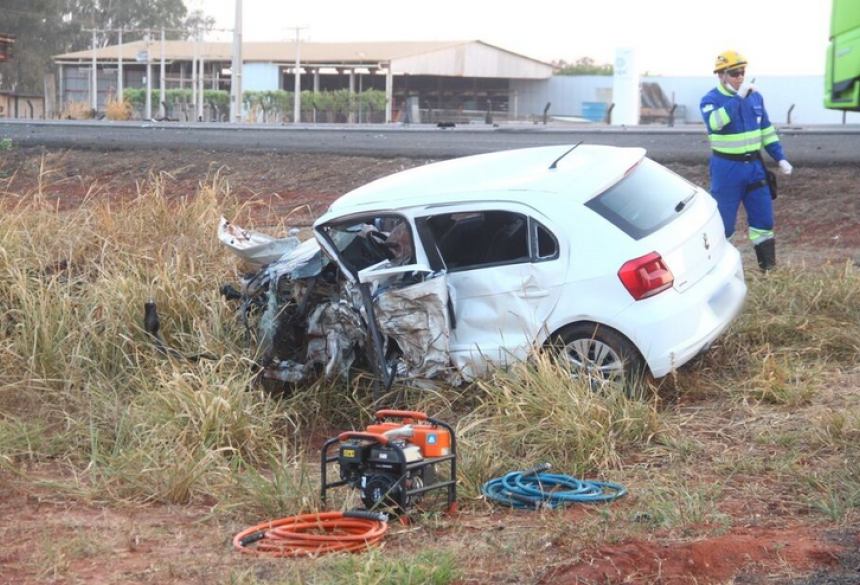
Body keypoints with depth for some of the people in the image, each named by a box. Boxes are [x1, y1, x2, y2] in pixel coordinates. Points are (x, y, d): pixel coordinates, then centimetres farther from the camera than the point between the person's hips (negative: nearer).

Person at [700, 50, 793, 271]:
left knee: (764, 218, 7)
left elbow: (767, 130, 15)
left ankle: (769, 268, 15)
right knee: (723, 222, -1)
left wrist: (780, 158, 8)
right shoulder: (711, 100, -10)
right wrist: (738, 98, -32)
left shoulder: (755, 96, 7)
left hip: (754, 166, 5)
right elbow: (715, 122, -32)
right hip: (727, 168, -5)